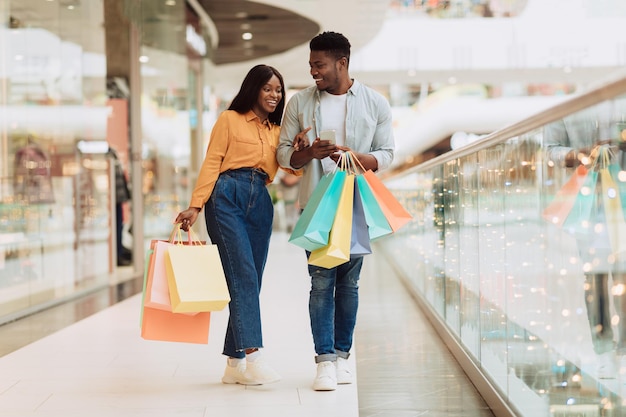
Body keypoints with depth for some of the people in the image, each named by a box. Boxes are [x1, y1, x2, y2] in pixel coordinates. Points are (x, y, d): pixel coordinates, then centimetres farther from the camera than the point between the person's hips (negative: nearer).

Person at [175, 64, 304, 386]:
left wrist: (301, 150, -8)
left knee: (250, 283, 2)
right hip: (227, 197, -5)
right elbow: (211, 163, 0)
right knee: (243, 276, -16)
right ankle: (252, 355, -23)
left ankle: (235, 363, 6)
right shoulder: (229, 119, 8)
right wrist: (195, 205, -9)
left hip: (261, 203, 5)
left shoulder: (277, 131, 22)